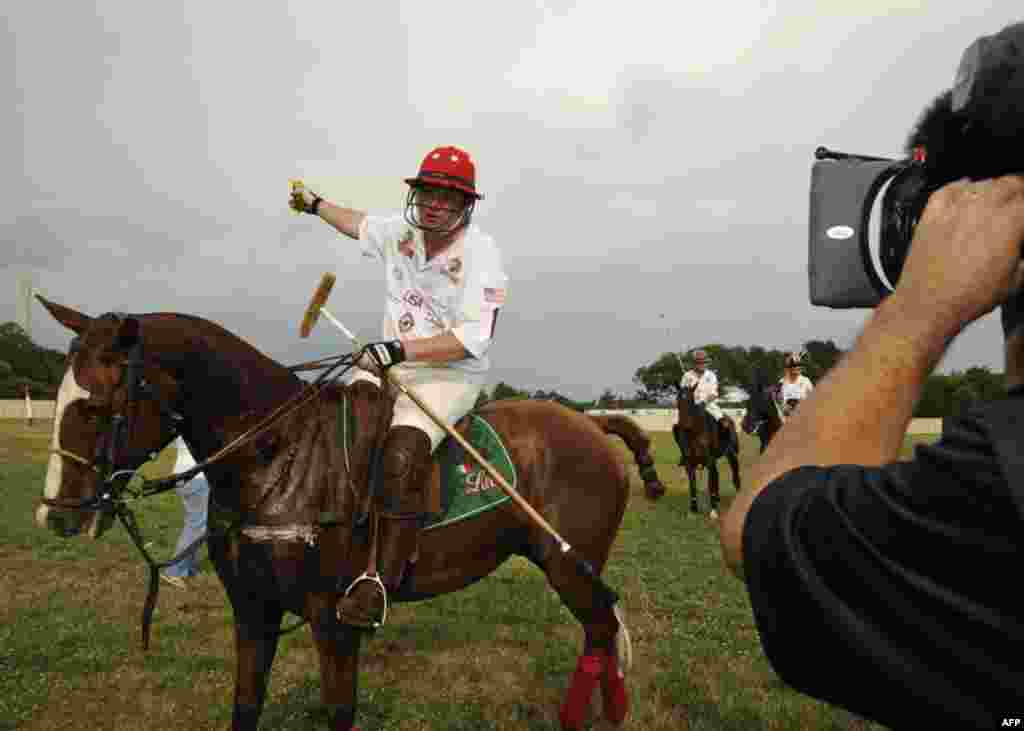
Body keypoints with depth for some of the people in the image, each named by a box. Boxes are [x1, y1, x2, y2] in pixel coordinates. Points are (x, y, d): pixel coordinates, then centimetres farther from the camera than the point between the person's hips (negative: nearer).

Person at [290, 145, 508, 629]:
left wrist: (398, 349, -31)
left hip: (451, 375, -7)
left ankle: (383, 578, -25)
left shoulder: (480, 255, -14)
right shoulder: (402, 231, 6)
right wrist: (315, 205, 42)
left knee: (401, 453, -31)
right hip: (391, 364, 7)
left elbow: (472, 338, -22)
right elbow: (362, 225, 30)